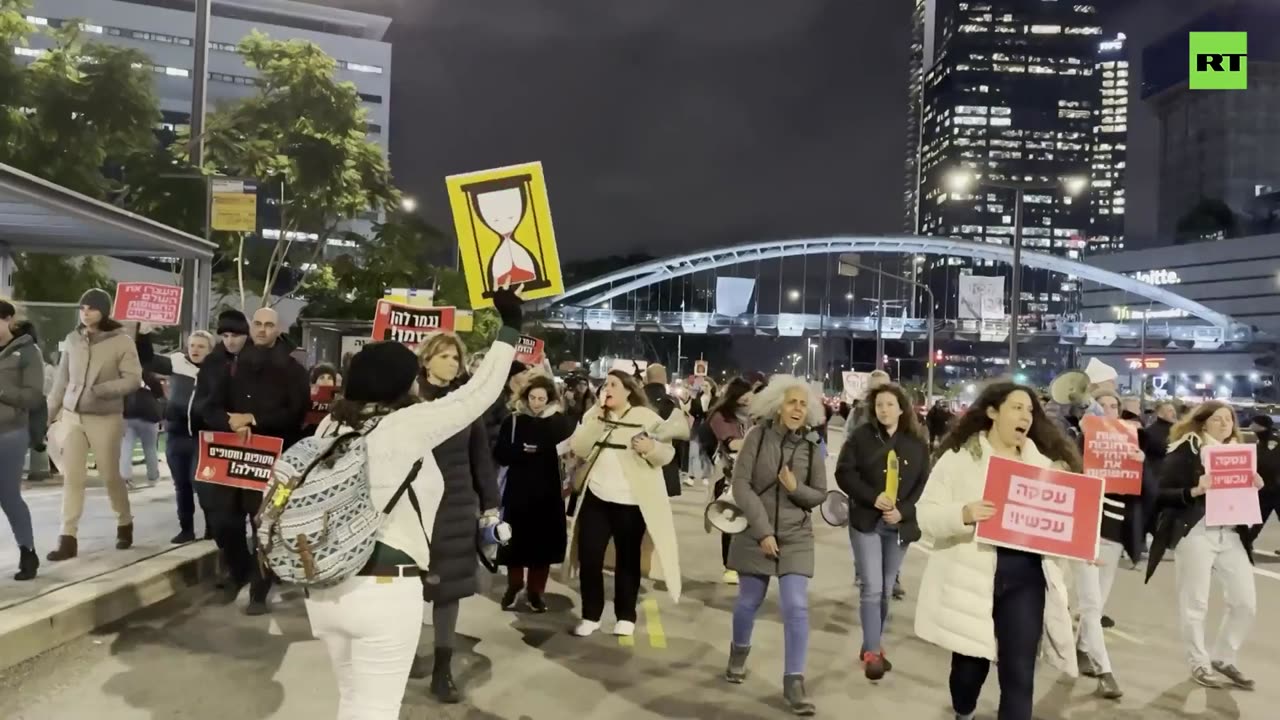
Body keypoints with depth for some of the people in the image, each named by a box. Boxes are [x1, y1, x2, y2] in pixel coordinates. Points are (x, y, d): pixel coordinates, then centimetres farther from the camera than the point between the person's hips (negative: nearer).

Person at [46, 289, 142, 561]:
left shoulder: (121, 341, -7)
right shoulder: (72, 339, 5)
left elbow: (133, 378, -10)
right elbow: (62, 380, 11)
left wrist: (101, 390, -23)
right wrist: (49, 413, 11)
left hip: (106, 418, -3)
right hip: (72, 416, 3)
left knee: (110, 475, 7)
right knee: (72, 477, -1)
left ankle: (125, 524, 28)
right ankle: (68, 538, 2)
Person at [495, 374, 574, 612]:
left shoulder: (560, 422, 1)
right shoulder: (513, 420, 2)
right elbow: (501, 454, -2)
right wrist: (523, 451, -18)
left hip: (548, 490, 0)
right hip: (518, 489, 0)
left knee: (544, 540, 3)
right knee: (516, 539, 5)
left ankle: (535, 590, 18)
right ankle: (514, 585, 26)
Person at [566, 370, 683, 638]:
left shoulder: (647, 417, -3)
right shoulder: (594, 415, 8)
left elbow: (667, 453, -5)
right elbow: (579, 449, -3)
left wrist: (651, 449, -27)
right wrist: (597, 417, -11)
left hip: (632, 501, -3)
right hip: (596, 497, 3)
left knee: (627, 559, 9)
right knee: (588, 557, 2)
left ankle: (626, 616, 22)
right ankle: (591, 615, 17)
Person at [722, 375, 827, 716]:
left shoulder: (811, 446, -2)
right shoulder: (758, 435, -8)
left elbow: (820, 494, 6)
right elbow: (741, 485, -12)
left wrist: (796, 488, -17)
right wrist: (763, 531, -17)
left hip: (796, 537, 1)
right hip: (755, 533, -1)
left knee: (796, 608, -7)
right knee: (749, 602, 11)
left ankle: (794, 682, 3)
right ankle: (739, 653, 40)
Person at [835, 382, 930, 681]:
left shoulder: (918, 442, 2)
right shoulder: (861, 436, -5)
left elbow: (924, 483, 2)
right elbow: (844, 473, -7)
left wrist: (903, 511, -11)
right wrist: (872, 497, -18)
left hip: (899, 525, 3)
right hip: (866, 522, -3)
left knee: (886, 590, 11)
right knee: (871, 588, -7)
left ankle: (871, 646, 25)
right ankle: (872, 652, 3)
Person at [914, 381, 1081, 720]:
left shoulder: (1043, 463, 11)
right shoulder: (959, 457, -2)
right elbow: (926, 515, -6)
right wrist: (962, 514, -25)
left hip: (1025, 578, 2)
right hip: (971, 577, -2)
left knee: (1019, 674, -2)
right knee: (970, 665, 13)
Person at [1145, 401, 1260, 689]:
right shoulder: (1185, 451, -4)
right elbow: (1162, 493, -9)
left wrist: (1255, 487, 0)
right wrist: (1195, 491, -23)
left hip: (1232, 533, 6)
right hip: (1195, 532, -6)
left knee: (1246, 601, 5)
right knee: (1195, 603, 0)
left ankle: (1223, 659, 24)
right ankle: (1199, 664, 17)